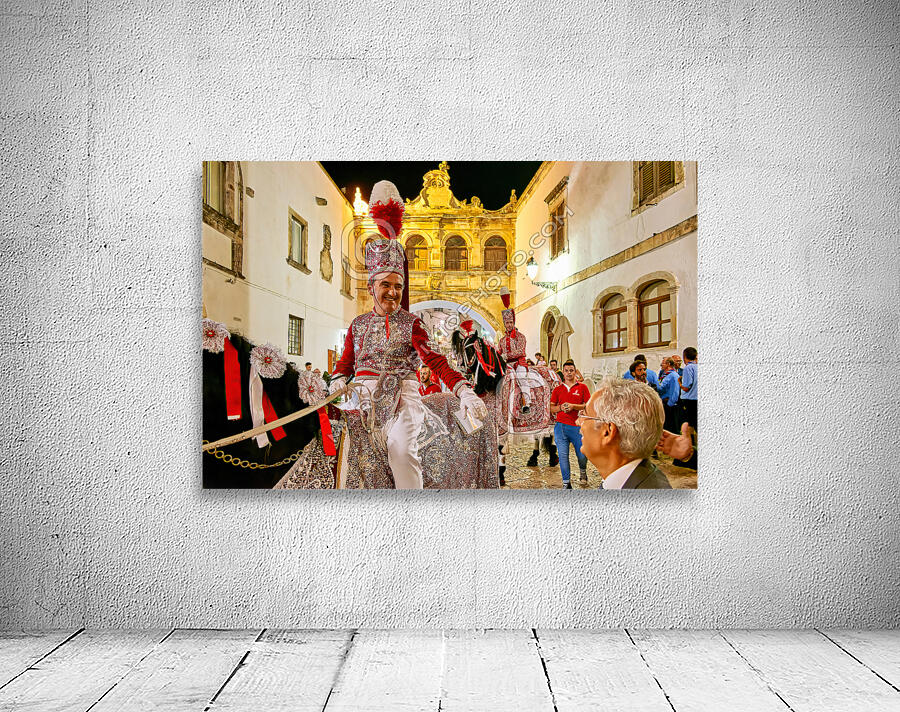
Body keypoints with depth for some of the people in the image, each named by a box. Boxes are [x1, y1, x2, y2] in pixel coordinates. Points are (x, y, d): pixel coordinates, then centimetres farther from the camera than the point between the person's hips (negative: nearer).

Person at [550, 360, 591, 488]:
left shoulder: (582, 387, 6)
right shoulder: (557, 389, 11)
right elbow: (551, 407, 10)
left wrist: (573, 406, -14)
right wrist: (560, 407, -11)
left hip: (578, 426, -1)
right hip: (561, 426, 1)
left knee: (582, 455, 2)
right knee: (563, 456, -1)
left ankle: (583, 471, 35)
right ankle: (566, 483, 10)